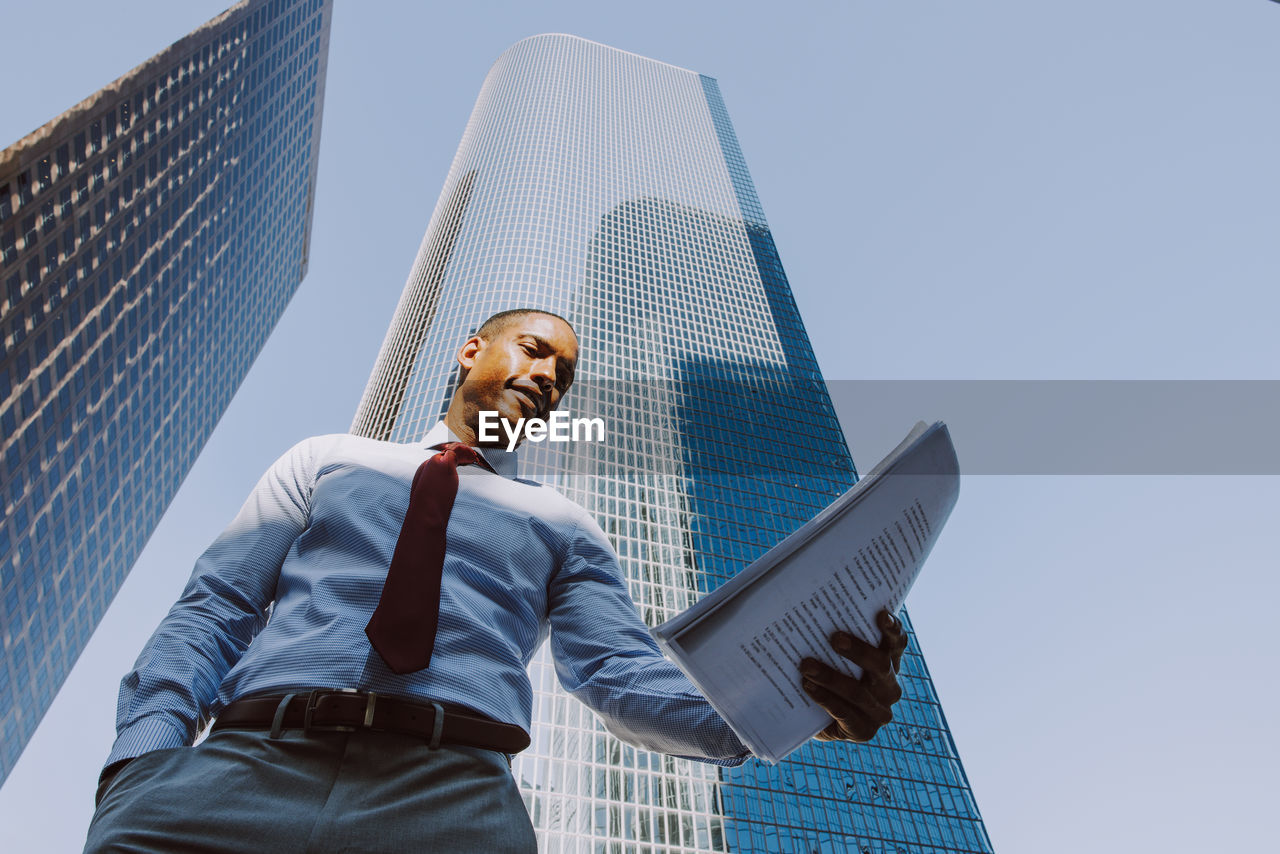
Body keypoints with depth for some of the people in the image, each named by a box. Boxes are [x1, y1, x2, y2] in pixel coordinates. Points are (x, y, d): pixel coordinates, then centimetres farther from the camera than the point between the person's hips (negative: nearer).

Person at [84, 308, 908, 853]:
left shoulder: (564, 526, 20)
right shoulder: (328, 460, 21)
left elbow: (623, 673, 6)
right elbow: (213, 610, 14)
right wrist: (142, 759, -4)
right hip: (248, 763, 0)